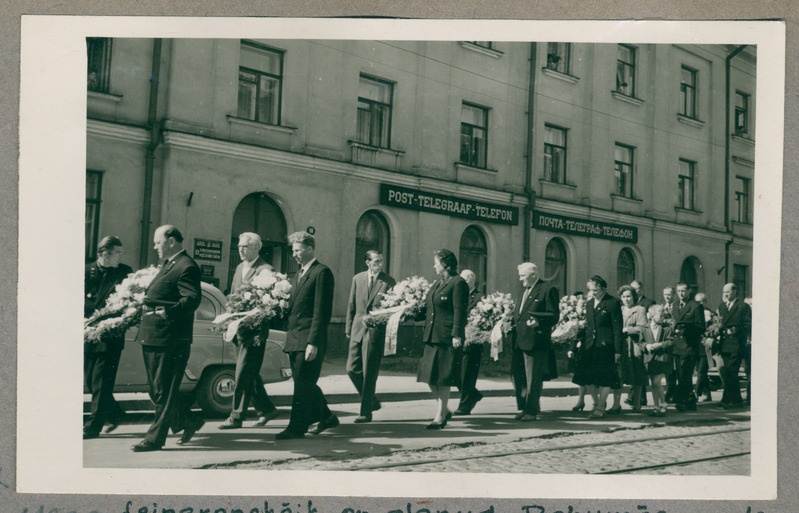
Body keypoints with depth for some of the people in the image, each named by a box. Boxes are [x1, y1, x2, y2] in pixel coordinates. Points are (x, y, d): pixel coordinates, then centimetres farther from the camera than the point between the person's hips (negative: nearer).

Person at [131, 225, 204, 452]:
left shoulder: (186, 267, -13)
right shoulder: (168, 265, 19)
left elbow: (193, 298, -25)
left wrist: (169, 311, -35)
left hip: (169, 340, -11)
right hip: (153, 338, 11)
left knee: (163, 391, -1)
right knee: (157, 389, 16)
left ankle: (155, 439, 6)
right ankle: (190, 421, 29)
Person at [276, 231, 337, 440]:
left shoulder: (322, 272, -9)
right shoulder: (299, 273, 19)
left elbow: (322, 311, -15)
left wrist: (313, 342, -20)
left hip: (309, 339, -9)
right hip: (295, 338, 9)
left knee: (302, 384, -4)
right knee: (304, 383, 14)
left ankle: (296, 427, 2)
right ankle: (326, 417, 28)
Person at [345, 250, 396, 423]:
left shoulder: (389, 282, -3)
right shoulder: (357, 279, 8)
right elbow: (351, 305, 12)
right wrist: (348, 327, 11)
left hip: (376, 331, -4)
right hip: (358, 330, 4)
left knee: (369, 374, -1)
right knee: (352, 369, 4)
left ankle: (366, 412, 10)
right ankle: (371, 401, 24)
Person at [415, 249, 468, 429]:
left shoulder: (458, 283, -9)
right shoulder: (437, 283, 18)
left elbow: (459, 311, -14)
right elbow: (427, 309, 20)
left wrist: (456, 335, -19)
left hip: (447, 338, -8)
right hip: (432, 336, 8)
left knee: (442, 377, -2)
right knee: (430, 375, 9)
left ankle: (440, 417, 7)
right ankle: (444, 410, 25)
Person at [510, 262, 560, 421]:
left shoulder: (548, 289, -7)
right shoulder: (526, 290, 20)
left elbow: (554, 316, -12)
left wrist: (538, 322, -27)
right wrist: (512, 322, 12)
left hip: (535, 341, -9)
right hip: (519, 341, 9)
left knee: (533, 378, -1)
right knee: (516, 374, 11)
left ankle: (531, 411, 8)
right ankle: (524, 407, 23)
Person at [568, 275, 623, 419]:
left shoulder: (613, 303, -4)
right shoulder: (589, 304, 15)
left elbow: (618, 328, -7)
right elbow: (583, 326, 16)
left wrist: (618, 350, -12)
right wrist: (573, 347, 11)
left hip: (605, 347, -6)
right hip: (589, 346, 6)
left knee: (604, 379, 1)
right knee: (587, 378, 4)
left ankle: (600, 408, 11)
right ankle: (596, 403, 22)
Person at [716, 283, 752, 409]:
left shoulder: (743, 306, -1)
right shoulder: (721, 306, 18)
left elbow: (748, 326, -5)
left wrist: (736, 330, -19)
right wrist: (719, 327, -2)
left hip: (736, 344, -6)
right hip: (724, 344, 6)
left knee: (730, 372, -10)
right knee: (729, 373, 8)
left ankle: (727, 400, -5)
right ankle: (736, 400, 15)